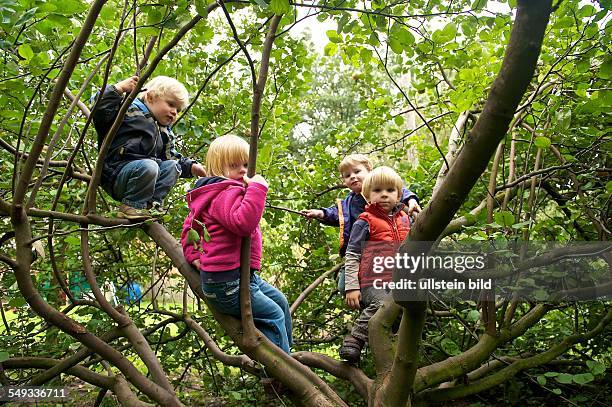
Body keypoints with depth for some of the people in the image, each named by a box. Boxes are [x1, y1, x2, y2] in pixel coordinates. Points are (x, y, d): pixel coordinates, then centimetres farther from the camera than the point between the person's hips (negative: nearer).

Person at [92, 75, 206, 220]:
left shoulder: (165, 133, 21)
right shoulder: (129, 109, -1)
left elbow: (171, 157, 18)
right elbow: (100, 113, -15)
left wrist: (191, 166, 3)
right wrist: (119, 88, -16)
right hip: (116, 172, -7)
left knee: (172, 166, -6)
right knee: (148, 166, -32)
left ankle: (153, 204, -9)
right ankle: (131, 206, -15)